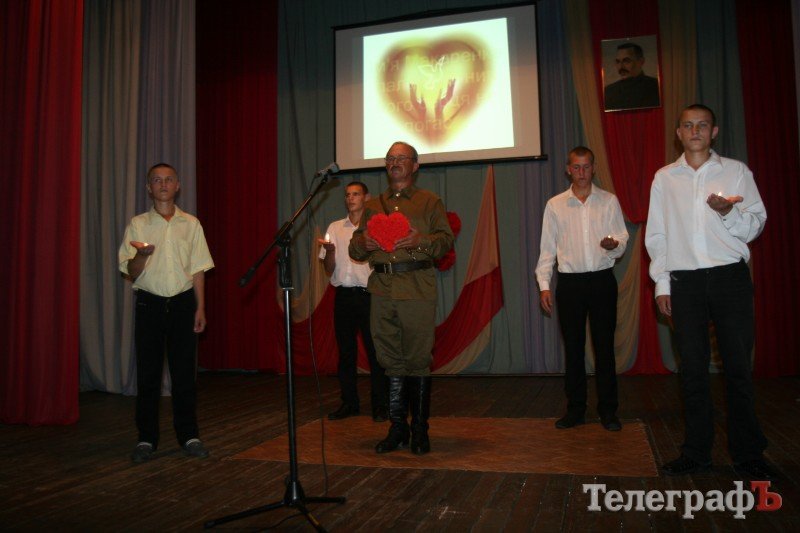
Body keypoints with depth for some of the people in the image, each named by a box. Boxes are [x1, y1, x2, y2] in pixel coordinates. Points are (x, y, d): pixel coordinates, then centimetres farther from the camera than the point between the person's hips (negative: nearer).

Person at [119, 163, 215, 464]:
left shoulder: (191, 224, 7)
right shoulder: (138, 224, 4)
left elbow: (198, 269, 7)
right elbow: (131, 273, 2)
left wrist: (200, 308, 1)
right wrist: (141, 255, -20)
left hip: (182, 302, 0)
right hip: (150, 303, 0)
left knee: (184, 372, 4)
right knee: (148, 374, 3)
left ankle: (189, 436, 15)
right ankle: (146, 439, 15)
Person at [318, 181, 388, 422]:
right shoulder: (335, 228, 13)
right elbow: (329, 270, 11)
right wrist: (330, 251, -7)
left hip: (368, 295, -3)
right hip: (343, 296, 3)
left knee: (375, 350, -2)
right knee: (345, 351, 7)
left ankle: (380, 405, 8)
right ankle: (349, 402, 19)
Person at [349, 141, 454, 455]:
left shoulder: (429, 202, 10)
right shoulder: (373, 206, 21)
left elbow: (446, 239, 1)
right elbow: (355, 249, 19)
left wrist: (421, 240, -18)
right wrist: (363, 243, -4)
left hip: (417, 291, -4)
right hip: (382, 290, 4)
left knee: (418, 360, -1)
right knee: (391, 361, 7)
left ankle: (420, 430, 10)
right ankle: (398, 428, 18)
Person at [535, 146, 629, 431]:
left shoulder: (609, 201, 6)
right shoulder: (555, 205, 7)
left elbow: (623, 240, 5)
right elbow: (547, 247, 6)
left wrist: (614, 244, -19)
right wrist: (543, 284, 0)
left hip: (602, 280, 0)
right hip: (570, 282, 1)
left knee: (604, 346, 3)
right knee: (573, 347, 5)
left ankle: (607, 410, 14)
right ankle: (575, 409, 16)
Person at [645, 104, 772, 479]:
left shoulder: (736, 171, 8)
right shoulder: (664, 178, 11)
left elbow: (756, 225, 6)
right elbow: (656, 234, 10)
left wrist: (729, 212, -15)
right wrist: (661, 284, 5)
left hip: (730, 277, -1)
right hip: (685, 281, 1)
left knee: (738, 366, 0)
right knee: (693, 369, 5)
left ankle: (747, 453, 13)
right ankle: (696, 453, 14)